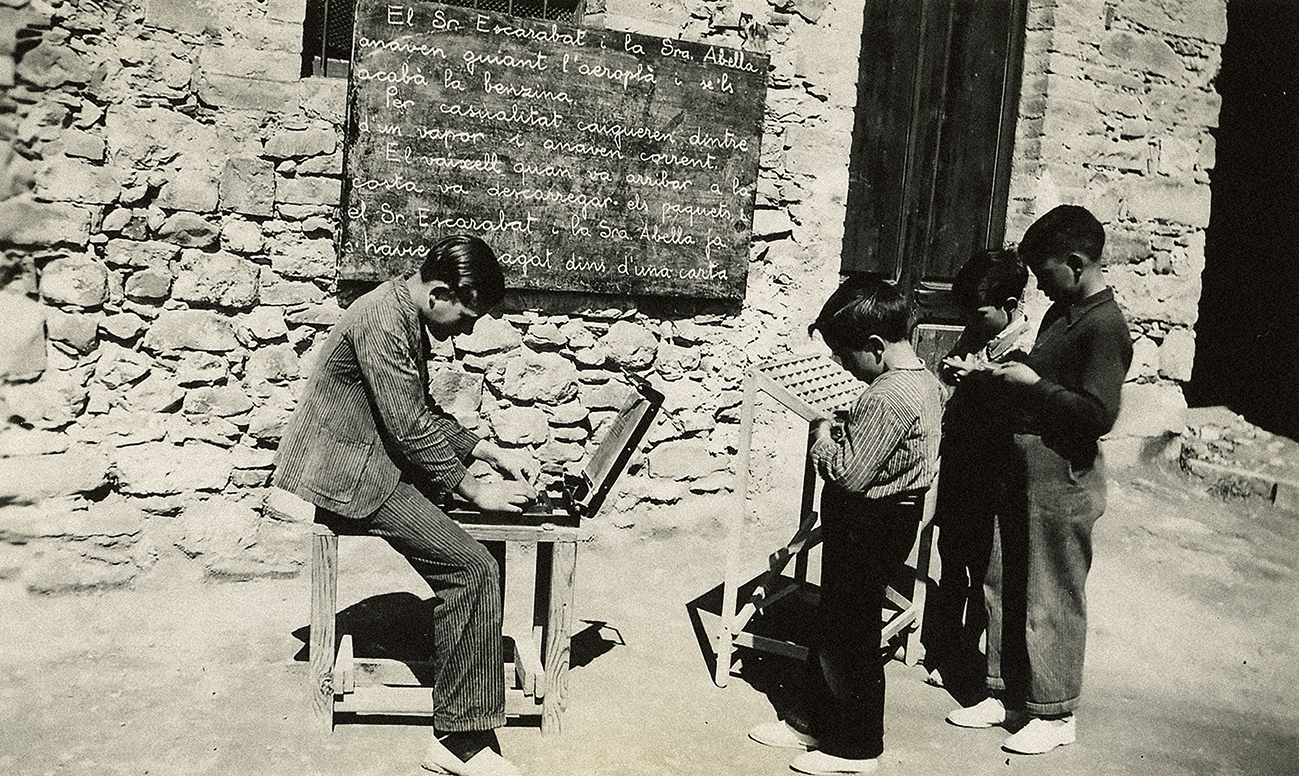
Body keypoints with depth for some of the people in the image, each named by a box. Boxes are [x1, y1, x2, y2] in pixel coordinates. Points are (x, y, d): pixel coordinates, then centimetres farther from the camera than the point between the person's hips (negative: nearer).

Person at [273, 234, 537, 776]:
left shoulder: (408, 318, 12)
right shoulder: (382, 319, -20)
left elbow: (424, 415, 19)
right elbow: (411, 429, -21)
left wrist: (491, 454, 10)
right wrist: (477, 491, -14)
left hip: (366, 461, 10)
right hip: (343, 476, -10)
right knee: (472, 568, -19)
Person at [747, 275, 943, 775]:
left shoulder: (887, 397, -27)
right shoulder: (924, 381, 5)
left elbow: (848, 473, -25)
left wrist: (822, 431, -11)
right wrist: (843, 430, 5)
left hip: (866, 528, -10)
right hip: (892, 517, 10)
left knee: (849, 638, 5)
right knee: (833, 622, 20)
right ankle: (814, 720, 35)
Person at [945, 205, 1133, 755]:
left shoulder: (1104, 327, -17)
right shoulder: (1061, 312, 12)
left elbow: (1099, 414, -24)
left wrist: (1033, 383, -18)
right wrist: (1009, 374, 5)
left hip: (1064, 477, -9)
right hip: (1027, 467, 9)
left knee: (1052, 599, 2)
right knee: (1013, 587, 15)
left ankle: (1055, 713, 18)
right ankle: (1006, 694, 28)